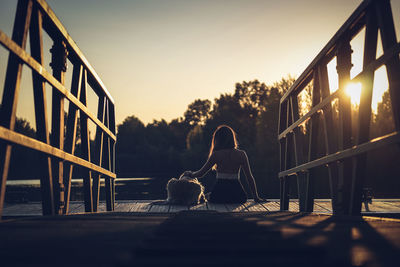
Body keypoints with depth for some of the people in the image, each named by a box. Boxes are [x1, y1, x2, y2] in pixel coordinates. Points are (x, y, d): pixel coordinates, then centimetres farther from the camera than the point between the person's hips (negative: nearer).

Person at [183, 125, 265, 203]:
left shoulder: (216, 154, -4)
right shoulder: (241, 154, 1)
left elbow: (200, 173, 4)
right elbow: (250, 177, 3)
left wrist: (190, 174, 25)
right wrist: (256, 197, 12)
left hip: (220, 193, -3)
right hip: (236, 194, 3)